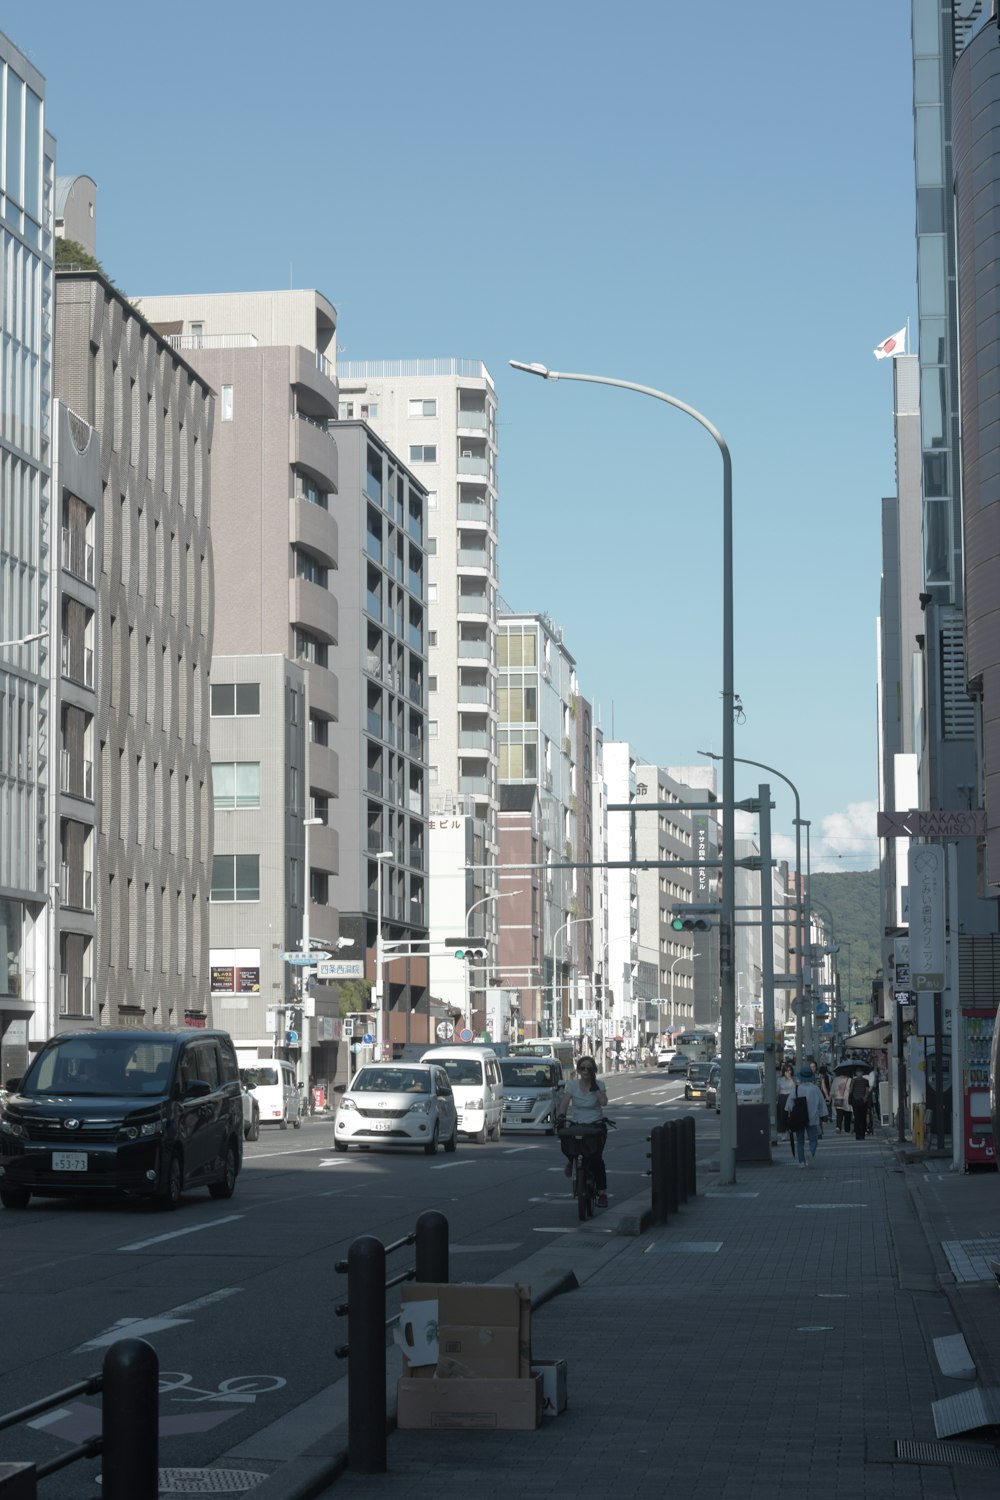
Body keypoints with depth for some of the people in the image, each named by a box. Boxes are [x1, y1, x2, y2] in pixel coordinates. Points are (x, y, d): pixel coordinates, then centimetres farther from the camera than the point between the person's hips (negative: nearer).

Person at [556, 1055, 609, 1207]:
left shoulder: (599, 1084, -1)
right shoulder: (572, 1084, 0)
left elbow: (603, 1101, -19)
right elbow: (564, 1102, -12)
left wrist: (594, 1085, -18)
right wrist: (560, 1115, -30)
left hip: (596, 1126, -1)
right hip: (576, 1125, 1)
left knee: (596, 1157, -19)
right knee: (566, 1146, -25)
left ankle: (602, 1193, -10)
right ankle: (571, 1159, 16)